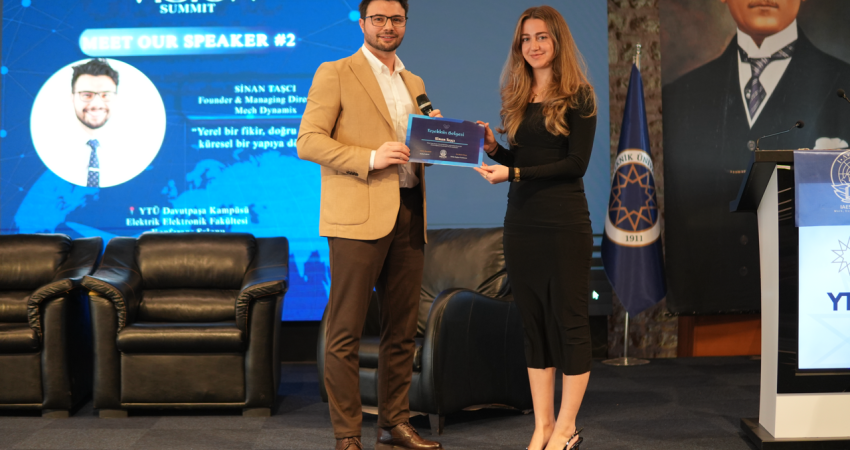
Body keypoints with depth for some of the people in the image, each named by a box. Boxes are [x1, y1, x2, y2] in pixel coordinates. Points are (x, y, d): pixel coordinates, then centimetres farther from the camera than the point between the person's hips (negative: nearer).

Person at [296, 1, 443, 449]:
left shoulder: (415, 84, 21)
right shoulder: (335, 74, 1)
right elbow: (308, 141, -7)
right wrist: (369, 159, -18)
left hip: (408, 215, 6)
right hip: (358, 217, -6)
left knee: (402, 329, 10)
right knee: (345, 333, -3)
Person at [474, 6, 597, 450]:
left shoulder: (578, 96, -3)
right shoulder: (516, 98, 13)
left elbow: (575, 164, -10)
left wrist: (514, 173, -17)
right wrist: (492, 148, -4)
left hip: (565, 222, -5)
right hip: (521, 222, 6)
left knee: (568, 321, 1)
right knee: (533, 322, 9)